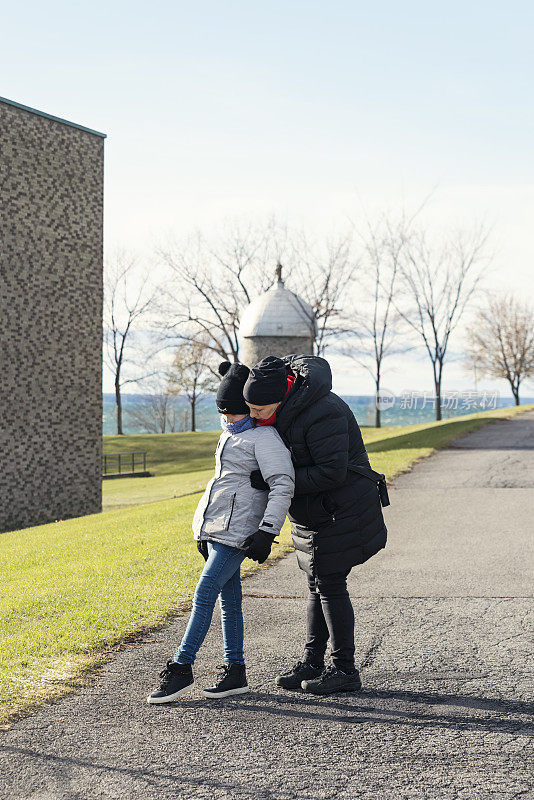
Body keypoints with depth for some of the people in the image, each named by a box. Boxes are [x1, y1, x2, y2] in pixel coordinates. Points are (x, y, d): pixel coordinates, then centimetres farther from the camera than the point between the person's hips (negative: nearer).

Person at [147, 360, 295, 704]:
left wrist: (267, 532, -24)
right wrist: (204, 534, 28)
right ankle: (236, 672, 12)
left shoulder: (265, 438, -10)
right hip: (213, 529, 9)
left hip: (235, 532, -9)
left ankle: (181, 668, -6)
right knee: (229, 599, 9)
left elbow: (283, 486, -17)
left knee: (204, 596, -10)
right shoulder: (231, 436, 19)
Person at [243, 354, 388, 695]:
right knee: (318, 585, 13)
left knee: (330, 586, -5)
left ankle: (345, 670, 5)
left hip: (340, 512, -9)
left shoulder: (322, 414, -29)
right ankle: (312, 663, 21)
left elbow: (332, 472, -30)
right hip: (314, 514, 9)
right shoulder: (286, 408, 0)